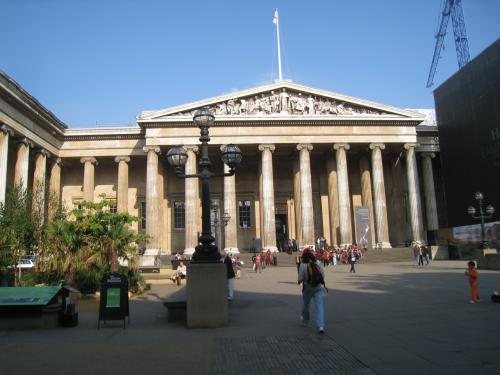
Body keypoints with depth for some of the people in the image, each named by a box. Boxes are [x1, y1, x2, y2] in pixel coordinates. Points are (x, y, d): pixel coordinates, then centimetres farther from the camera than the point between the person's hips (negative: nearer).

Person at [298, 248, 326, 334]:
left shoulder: (303, 265, -11)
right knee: (319, 306, -1)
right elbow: (323, 275, 2)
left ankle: (305, 321, 41)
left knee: (305, 304, 21)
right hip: (318, 287, 1)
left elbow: (300, 278, -11)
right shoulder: (318, 263, -2)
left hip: (307, 287, -1)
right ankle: (321, 326, -12)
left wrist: (299, 281, 11)